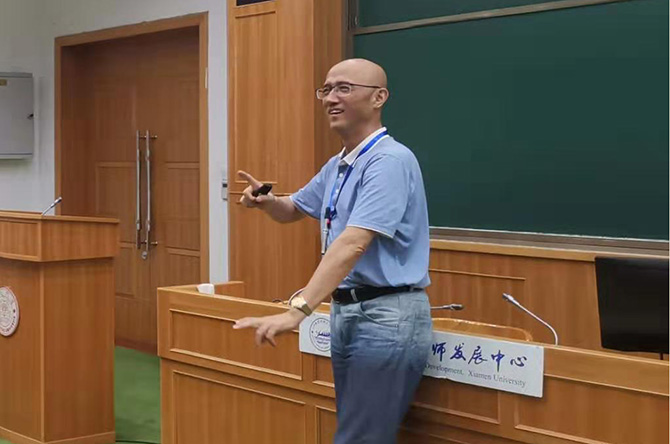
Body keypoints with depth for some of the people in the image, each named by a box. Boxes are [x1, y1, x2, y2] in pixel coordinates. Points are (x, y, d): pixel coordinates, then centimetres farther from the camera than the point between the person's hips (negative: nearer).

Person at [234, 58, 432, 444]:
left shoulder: (389, 160, -17)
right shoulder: (336, 166, 14)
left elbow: (353, 244, -27)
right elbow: (293, 210, 30)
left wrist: (298, 310, -34)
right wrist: (266, 200, 5)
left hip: (387, 315, -10)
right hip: (346, 312, 10)